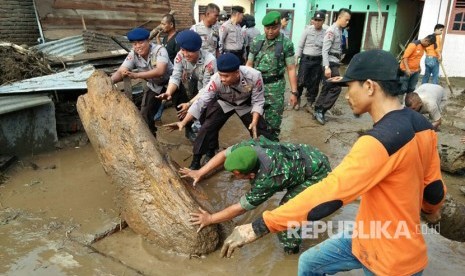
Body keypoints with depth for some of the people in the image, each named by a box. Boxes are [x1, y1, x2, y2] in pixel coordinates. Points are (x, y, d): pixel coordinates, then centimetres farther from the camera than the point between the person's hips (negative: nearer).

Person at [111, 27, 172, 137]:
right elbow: (121, 72, -26)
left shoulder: (159, 50, -31)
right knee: (145, 114, 2)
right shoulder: (133, 55, -18)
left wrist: (136, 75, -57)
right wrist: (110, 81, -48)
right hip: (153, 86, 4)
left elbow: (160, 71, -47)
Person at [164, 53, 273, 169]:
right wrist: (183, 122, -37)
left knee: (260, 130, -1)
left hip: (246, 104, 1)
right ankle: (196, 161, 4)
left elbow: (258, 101, -23)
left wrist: (254, 122, -37)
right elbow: (201, 101, -32)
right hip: (223, 103, 0)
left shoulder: (254, 76, -37)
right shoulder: (216, 80, -36)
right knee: (207, 127, -12)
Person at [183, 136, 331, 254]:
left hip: (317, 172, -8)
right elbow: (224, 154, -3)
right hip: (306, 153, 8)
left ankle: (290, 245, 12)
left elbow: (240, 208, -24)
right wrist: (199, 173, -3)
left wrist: (210, 219, -13)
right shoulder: (249, 146, -21)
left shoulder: (266, 180, -36)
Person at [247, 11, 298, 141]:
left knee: (273, 121, 3)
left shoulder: (286, 44, -5)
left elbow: (291, 69, -4)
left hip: (275, 87, -3)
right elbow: (249, 64, 10)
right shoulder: (256, 41, 3)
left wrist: (294, 92, -7)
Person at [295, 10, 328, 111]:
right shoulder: (307, 29, -2)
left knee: (314, 83, 8)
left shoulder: (326, 33, 0)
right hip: (305, 59, -1)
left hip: (318, 61, 1)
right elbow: (300, 45, 1)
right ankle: (297, 100, 21)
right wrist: (296, 58, -4)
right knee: (300, 81, -1)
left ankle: (309, 103, 23)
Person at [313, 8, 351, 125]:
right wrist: (327, 67, -26)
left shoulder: (339, 30, 14)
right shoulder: (331, 30, -13)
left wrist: (338, 62, 17)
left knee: (327, 88, 10)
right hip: (330, 63, -9)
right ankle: (321, 111, -1)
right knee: (336, 88, -8)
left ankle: (318, 111, 16)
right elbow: (325, 50, -19)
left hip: (335, 63, 9)